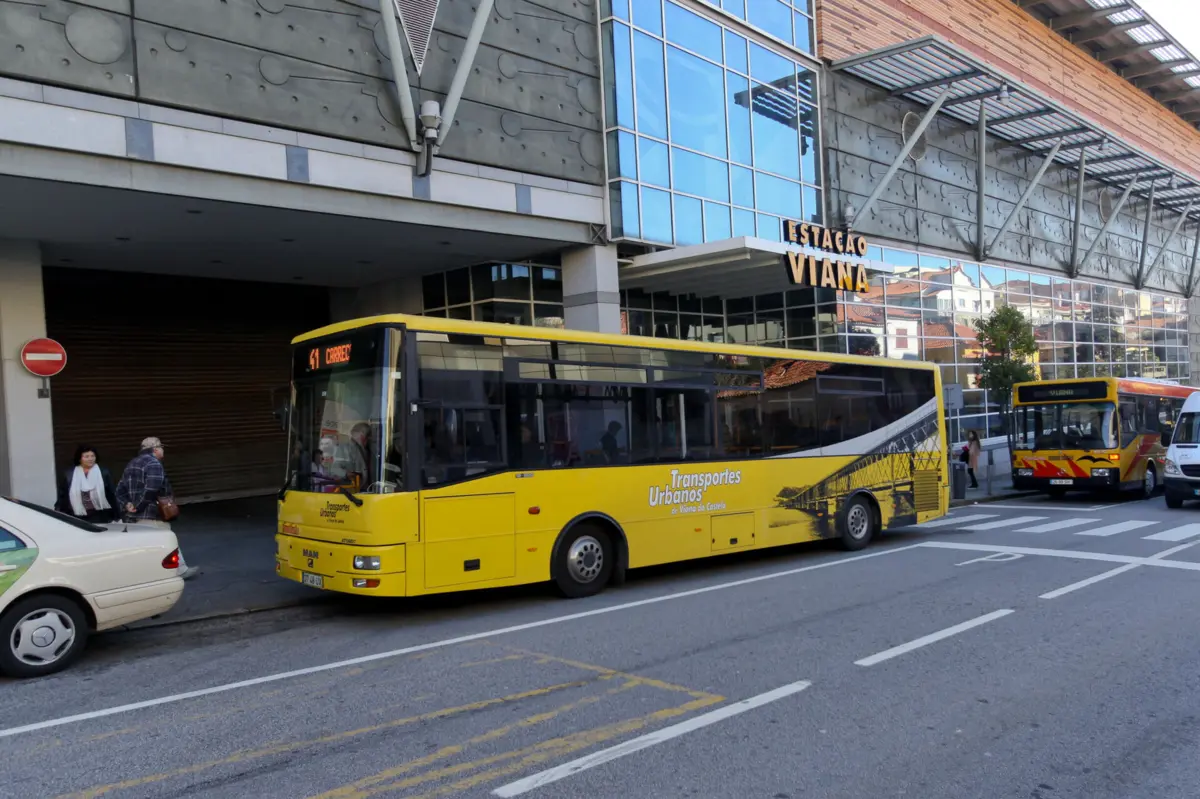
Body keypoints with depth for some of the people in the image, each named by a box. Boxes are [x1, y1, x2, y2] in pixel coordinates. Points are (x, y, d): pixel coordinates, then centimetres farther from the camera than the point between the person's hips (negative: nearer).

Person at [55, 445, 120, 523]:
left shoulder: (103, 472, 3)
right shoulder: (68, 474, 5)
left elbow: (112, 495, 3)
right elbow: (62, 496, 9)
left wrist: (117, 516, 1)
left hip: (101, 518, 0)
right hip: (78, 519, 1)